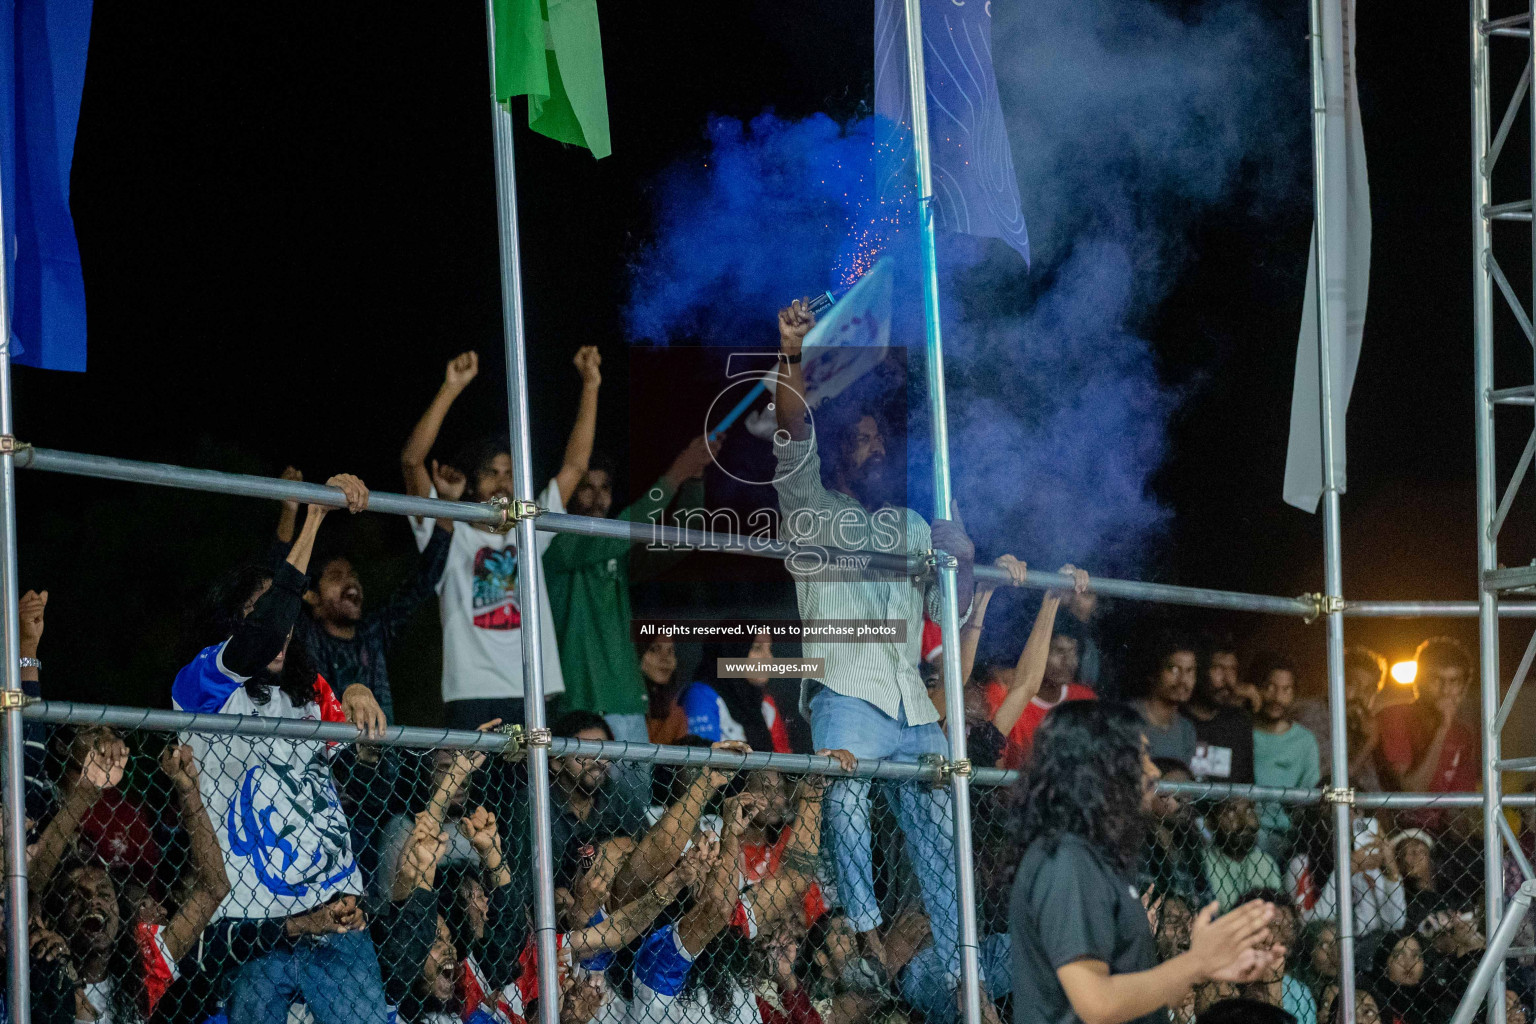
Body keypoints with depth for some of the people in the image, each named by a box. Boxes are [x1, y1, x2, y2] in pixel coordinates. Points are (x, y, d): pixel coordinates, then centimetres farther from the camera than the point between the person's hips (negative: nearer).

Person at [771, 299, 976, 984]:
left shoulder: (914, 529, 29)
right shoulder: (814, 510, 12)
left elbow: (951, 609, 27)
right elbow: (793, 438, -5)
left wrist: (962, 559, 5)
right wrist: (793, 356, -21)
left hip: (914, 709, 5)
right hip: (847, 696, -5)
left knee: (941, 832, -1)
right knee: (845, 788, -31)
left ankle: (959, 970, 1)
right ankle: (864, 923, -31)